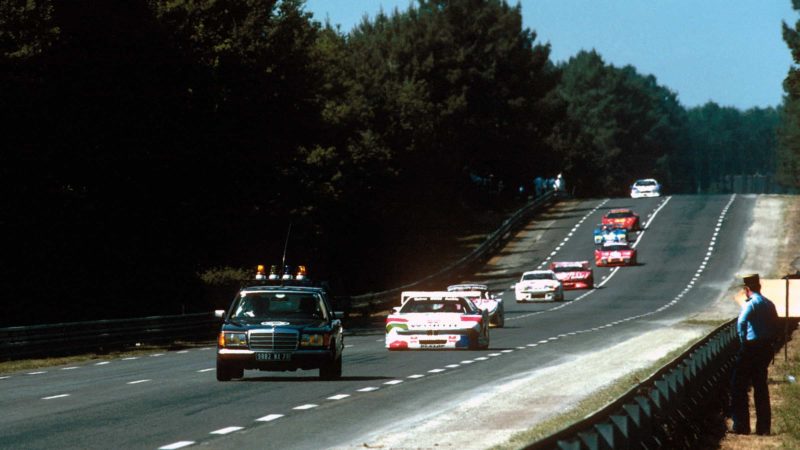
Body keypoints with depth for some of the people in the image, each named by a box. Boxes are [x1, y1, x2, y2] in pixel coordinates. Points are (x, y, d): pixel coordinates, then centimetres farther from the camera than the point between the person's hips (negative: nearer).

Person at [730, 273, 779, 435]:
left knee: (739, 387, 1)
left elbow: (741, 323, -28)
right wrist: (769, 343, 14)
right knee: (761, 387, 13)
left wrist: (743, 341, -17)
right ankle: (763, 426, 13)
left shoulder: (751, 304, -13)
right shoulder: (770, 305, 10)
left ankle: (741, 426, -2)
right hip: (766, 348, 7)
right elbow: (776, 327, 13)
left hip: (750, 348, -7)